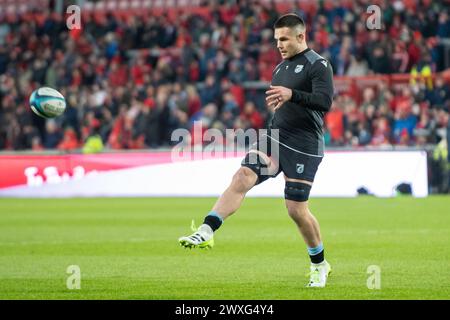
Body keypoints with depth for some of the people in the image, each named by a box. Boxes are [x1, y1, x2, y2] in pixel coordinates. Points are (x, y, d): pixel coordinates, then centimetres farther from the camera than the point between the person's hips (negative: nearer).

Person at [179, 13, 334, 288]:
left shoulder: (318, 65, -9)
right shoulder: (281, 67, 17)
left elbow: (325, 101, -24)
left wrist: (292, 95, -36)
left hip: (303, 147, -7)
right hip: (275, 137, 7)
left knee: (296, 209, -3)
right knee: (242, 178, -15)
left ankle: (320, 265, 18)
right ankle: (206, 232, -27)